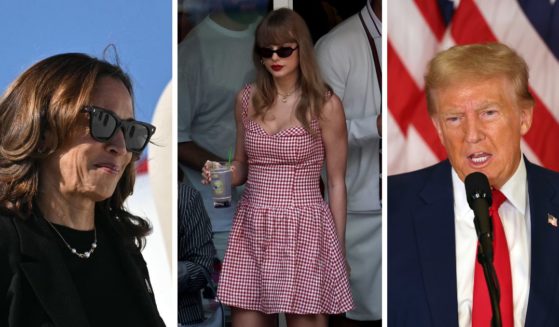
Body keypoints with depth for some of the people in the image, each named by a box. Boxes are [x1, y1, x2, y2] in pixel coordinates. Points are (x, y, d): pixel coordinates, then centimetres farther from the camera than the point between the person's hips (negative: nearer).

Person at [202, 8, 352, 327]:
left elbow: (336, 183, -1)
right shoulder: (247, 99, 8)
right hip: (253, 229, 4)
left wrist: (339, 250, -1)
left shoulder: (325, 104, -5)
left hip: (303, 229, -4)